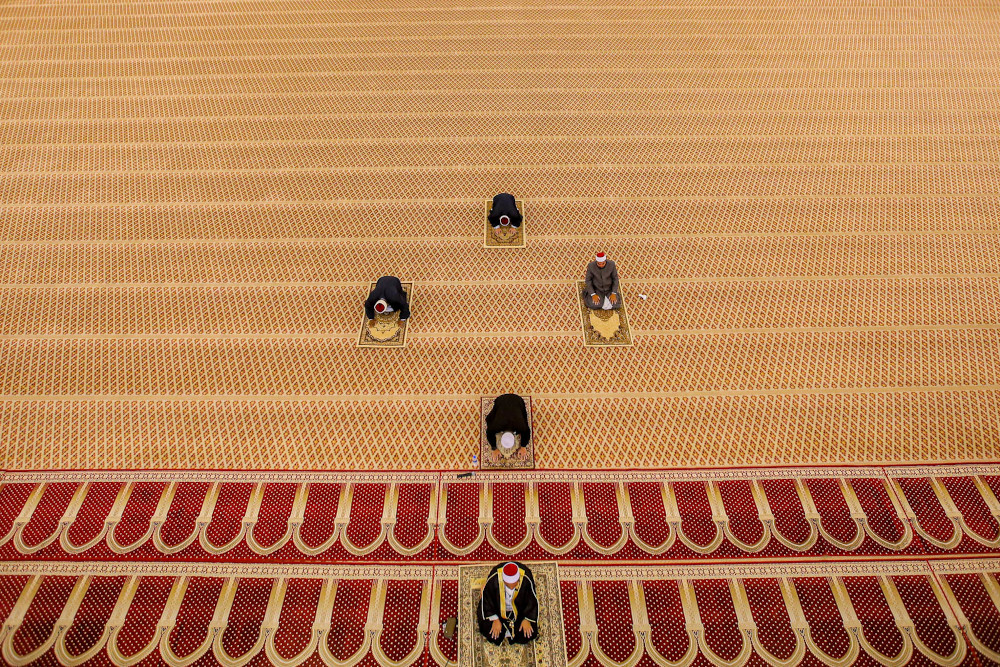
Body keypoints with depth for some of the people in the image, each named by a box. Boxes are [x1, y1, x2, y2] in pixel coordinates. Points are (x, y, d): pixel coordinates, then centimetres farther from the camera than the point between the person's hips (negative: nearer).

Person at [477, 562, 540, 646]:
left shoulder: (527, 579, -33)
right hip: (497, 610, -1)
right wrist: (495, 619, -13)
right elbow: (487, 599, -15)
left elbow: (532, 600, -14)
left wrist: (527, 619, -11)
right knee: (492, 636, -11)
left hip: (520, 612, 1)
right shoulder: (493, 579, -34)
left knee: (528, 635, -9)